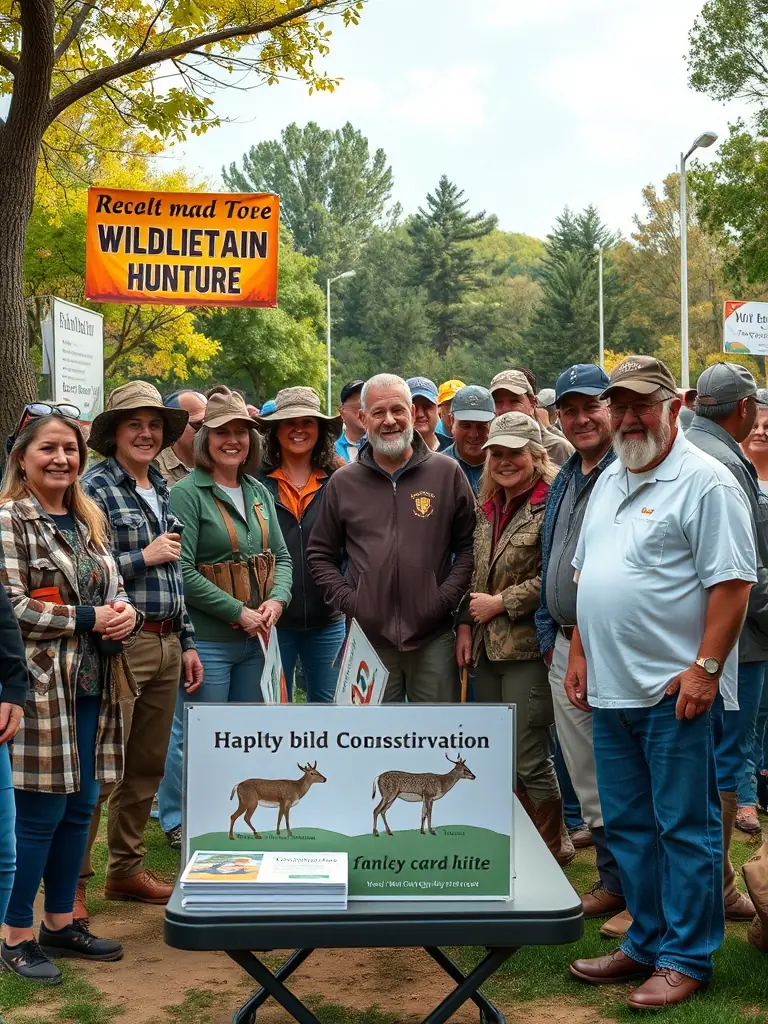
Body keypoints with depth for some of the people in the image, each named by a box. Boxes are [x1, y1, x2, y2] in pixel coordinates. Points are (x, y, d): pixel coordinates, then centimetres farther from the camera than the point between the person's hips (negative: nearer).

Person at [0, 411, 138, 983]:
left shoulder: (89, 521, 14)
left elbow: (113, 590, 22)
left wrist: (124, 611, -1)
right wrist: (90, 620, -16)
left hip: (93, 688, 8)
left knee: (79, 810, 13)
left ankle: (61, 923, 27)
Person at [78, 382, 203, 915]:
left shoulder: (163, 490, 16)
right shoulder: (96, 488, -8)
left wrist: (187, 642, 17)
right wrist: (144, 556, -12)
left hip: (166, 644, 7)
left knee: (148, 765, 14)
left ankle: (126, 868, 27)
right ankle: (72, 881, 5)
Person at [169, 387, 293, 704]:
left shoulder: (259, 492, 12)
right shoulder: (187, 494, -9)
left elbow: (282, 557, 15)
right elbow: (182, 573, -17)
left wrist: (277, 599, -5)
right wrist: (239, 612, -16)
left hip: (255, 640, 7)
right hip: (208, 642, -7)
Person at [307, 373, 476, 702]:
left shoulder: (447, 473, 3)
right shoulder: (342, 483, 6)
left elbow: (470, 543, 7)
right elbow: (320, 554, 13)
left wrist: (446, 597, -5)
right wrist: (346, 600, -1)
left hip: (433, 638, -1)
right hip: (368, 636, 1)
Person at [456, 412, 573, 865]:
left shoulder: (551, 505, -12)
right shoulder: (488, 507, 13)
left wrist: (502, 603, -13)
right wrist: (467, 624, 11)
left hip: (528, 648, -8)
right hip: (487, 646, 8)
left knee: (530, 759, -2)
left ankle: (553, 849, 17)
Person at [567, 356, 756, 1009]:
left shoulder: (705, 482, -10)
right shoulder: (609, 480, 15)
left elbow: (732, 581, -15)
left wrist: (706, 668, -19)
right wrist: (579, 654, 14)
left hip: (672, 690, -8)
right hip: (610, 687, 8)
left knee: (684, 827, 2)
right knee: (628, 825, 15)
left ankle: (686, 957, 13)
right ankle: (647, 942, 29)